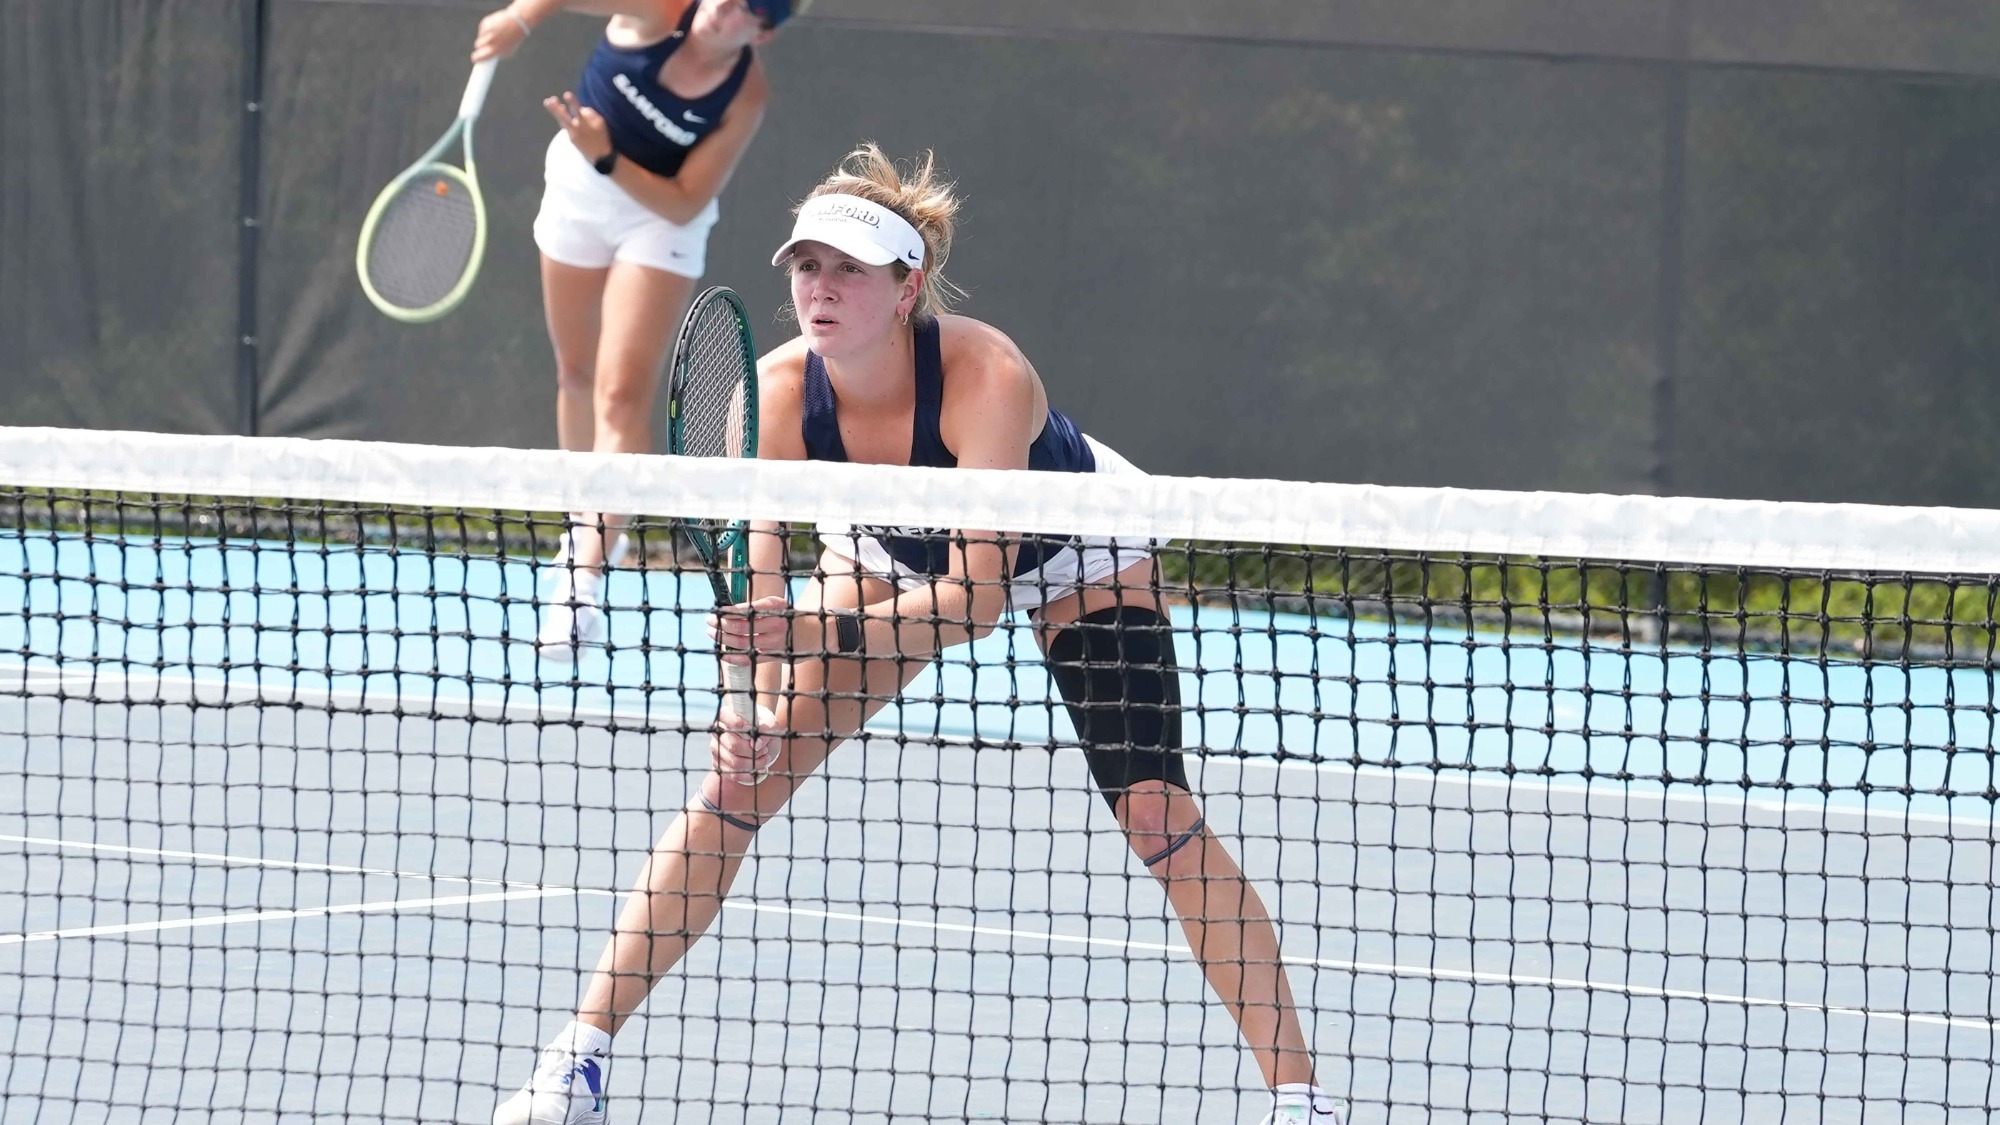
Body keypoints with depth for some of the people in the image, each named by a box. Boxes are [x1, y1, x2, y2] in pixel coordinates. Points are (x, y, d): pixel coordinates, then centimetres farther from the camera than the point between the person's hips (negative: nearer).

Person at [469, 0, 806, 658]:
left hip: (660, 218, -3)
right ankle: (588, 528, 40)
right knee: (577, 375, 17)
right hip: (579, 189, 3)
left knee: (621, 394, -14)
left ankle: (587, 582, -15)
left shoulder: (745, 99, -26)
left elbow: (683, 204, -23)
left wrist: (607, 157, -34)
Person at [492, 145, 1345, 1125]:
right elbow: (757, 590, -28)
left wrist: (822, 634, -57)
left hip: (1077, 552, -3)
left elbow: (978, 594, -44)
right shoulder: (778, 392, -30)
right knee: (734, 782, -10)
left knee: (1157, 815, -18)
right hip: (892, 556, 3)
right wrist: (756, 712, -46)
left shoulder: (985, 376, -41)